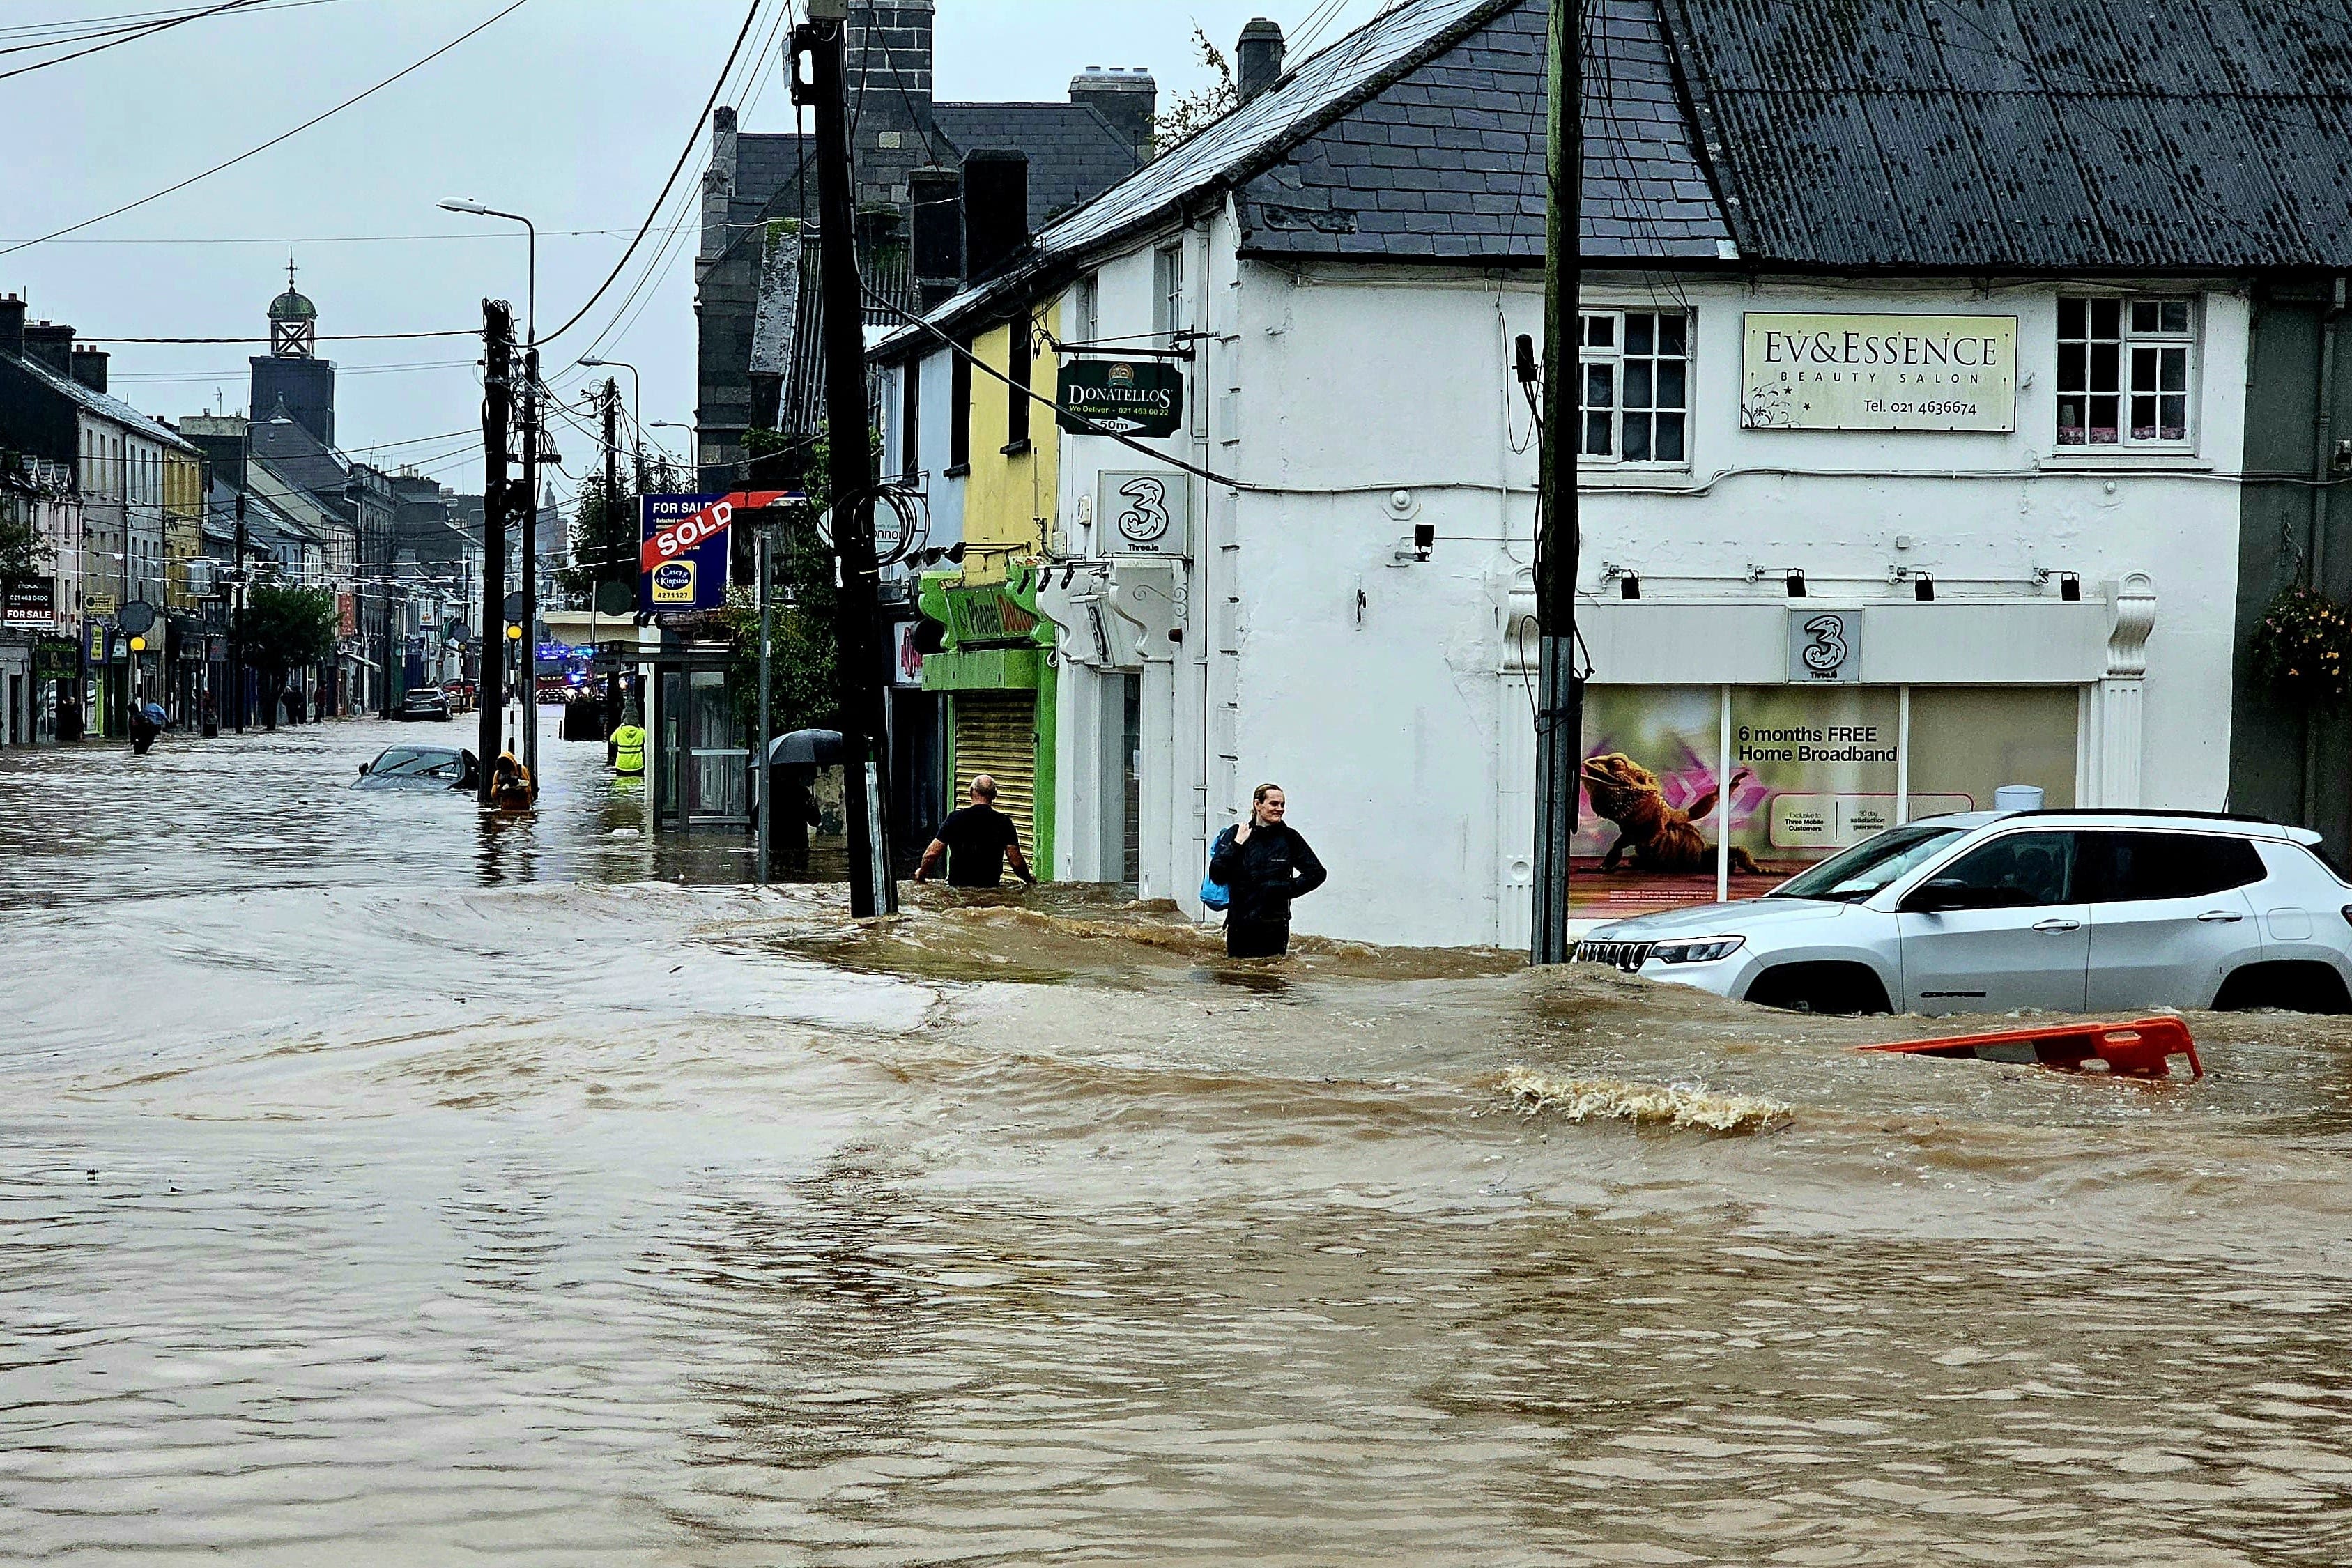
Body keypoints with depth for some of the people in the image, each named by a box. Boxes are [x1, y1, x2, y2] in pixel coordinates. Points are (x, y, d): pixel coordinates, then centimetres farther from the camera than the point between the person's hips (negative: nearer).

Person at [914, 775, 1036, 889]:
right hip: (991, 885, 0)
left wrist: (921, 874, 21)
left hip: (957, 884, 0)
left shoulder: (955, 818, 1)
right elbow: (1016, 860, -3)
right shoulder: (1004, 822, 0)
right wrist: (1029, 879, 16)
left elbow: (931, 854, 2)